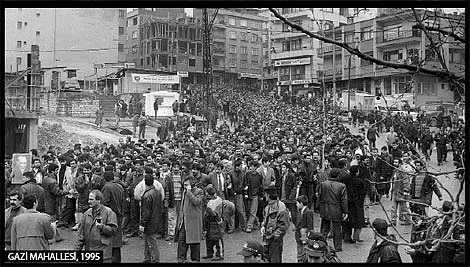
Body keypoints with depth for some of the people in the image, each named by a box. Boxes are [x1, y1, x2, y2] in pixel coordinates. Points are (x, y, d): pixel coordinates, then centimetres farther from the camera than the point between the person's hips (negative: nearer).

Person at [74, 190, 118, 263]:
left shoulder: (108, 212, -6)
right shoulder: (87, 214, 10)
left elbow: (113, 230, -9)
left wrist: (102, 227, -24)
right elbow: (81, 233, 11)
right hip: (88, 250, 5)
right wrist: (77, 248, 6)